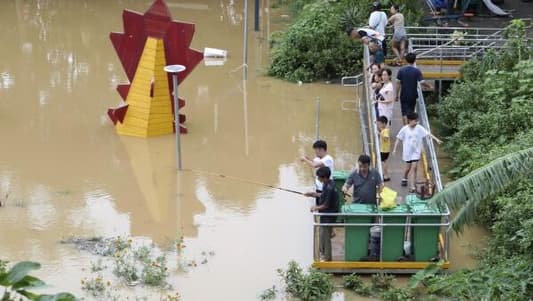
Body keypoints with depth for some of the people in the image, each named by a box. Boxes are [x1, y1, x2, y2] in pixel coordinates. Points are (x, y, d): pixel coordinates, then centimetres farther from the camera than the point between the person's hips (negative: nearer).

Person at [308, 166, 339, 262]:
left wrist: (316, 208, -10)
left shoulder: (328, 188, -27)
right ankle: (323, 253, 37)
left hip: (328, 216, -10)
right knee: (322, 233, 22)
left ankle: (327, 258, 16)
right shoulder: (329, 183, 2)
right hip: (326, 215, 10)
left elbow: (326, 205, -24)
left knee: (325, 236, 3)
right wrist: (313, 194, 12)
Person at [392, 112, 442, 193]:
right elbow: (398, 139, -3)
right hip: (407, 152, 0)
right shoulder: (404, 129, -11)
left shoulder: (419, 128, -9)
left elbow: (428, 134, -12)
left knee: (414, 167, -7)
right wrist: (394, 149, -4)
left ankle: (413, 186, 0)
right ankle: (405, 179, 44)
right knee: (408, 168, 12)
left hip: (416, 152, 0)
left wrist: (436, 139, -22)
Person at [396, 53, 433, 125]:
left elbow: (398, 83, -4)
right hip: (413, 95, 0)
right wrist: (430, 86, 5)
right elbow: (422, 82, -14)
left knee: (404, 113, 2)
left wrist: (397, 95, 3)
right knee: (411, 112, 16)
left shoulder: (401, 70, -6)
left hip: (403, 95, 0)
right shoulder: (417, 71, -10)